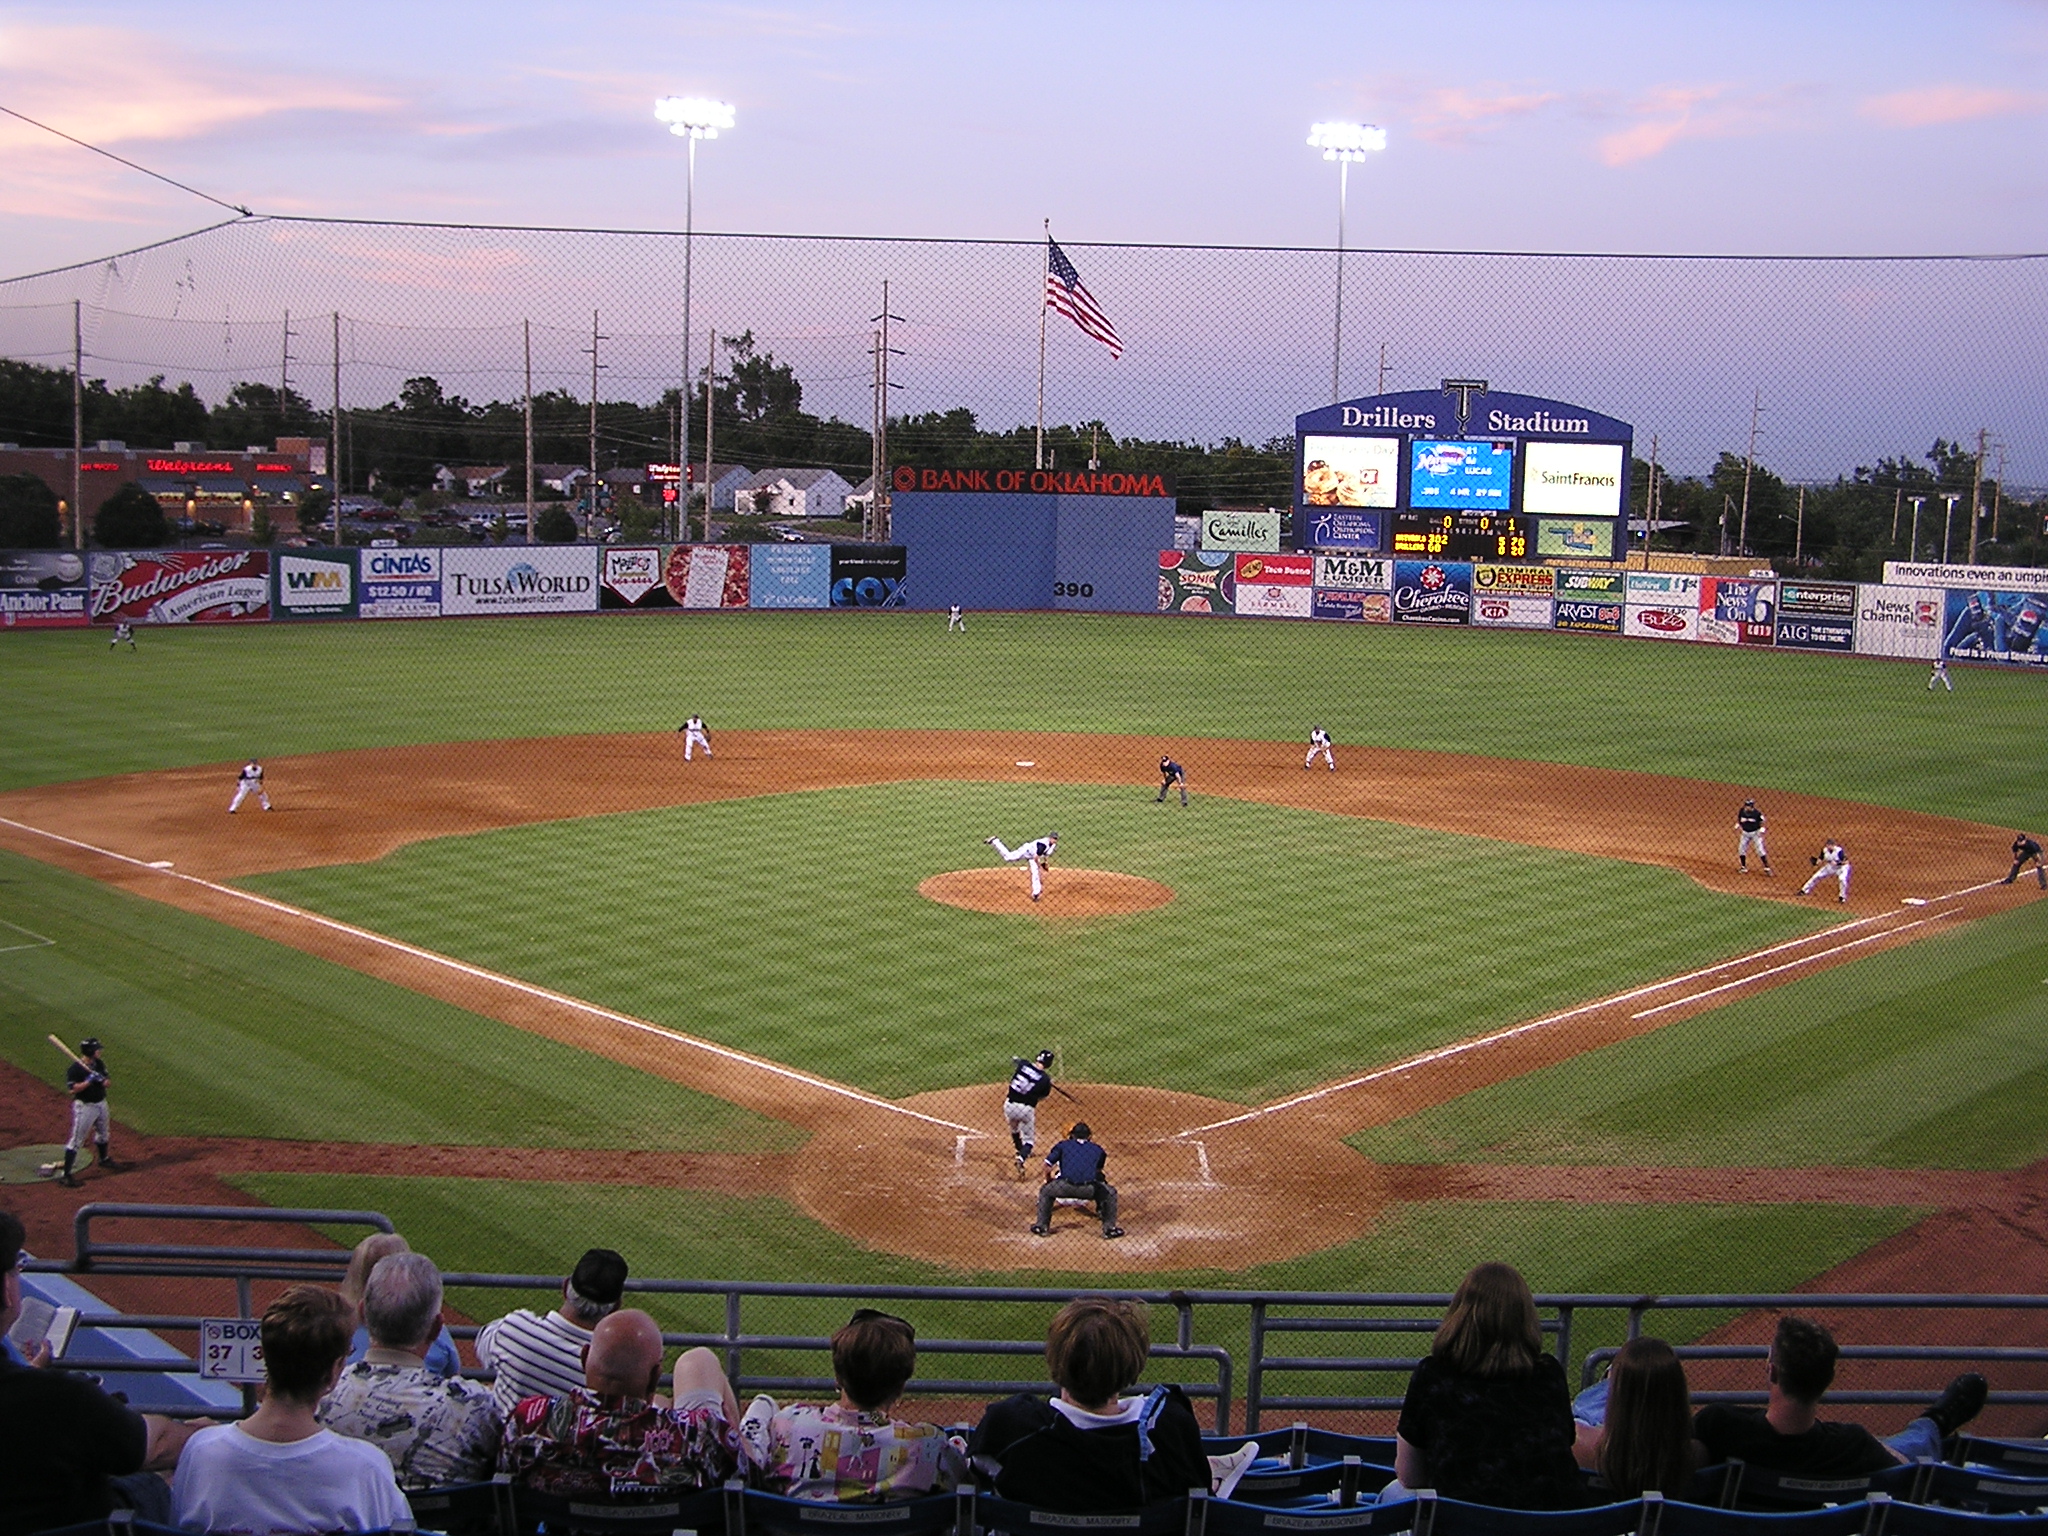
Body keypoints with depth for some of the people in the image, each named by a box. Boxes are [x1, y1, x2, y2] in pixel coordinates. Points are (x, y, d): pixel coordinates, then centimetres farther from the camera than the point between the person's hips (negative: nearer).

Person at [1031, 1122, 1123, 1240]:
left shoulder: (1062, 1145, 23)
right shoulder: (1097, 1149, 25)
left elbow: (1047, 1167, 19)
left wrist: (1049, 1181, 37)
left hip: (1064, 1187, 0)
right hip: (1088, 1189, 0)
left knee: (1044, 1191, 32)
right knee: (1110, 1192, 28)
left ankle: (1041, 1226, 28)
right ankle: (1109, 1227, 22)